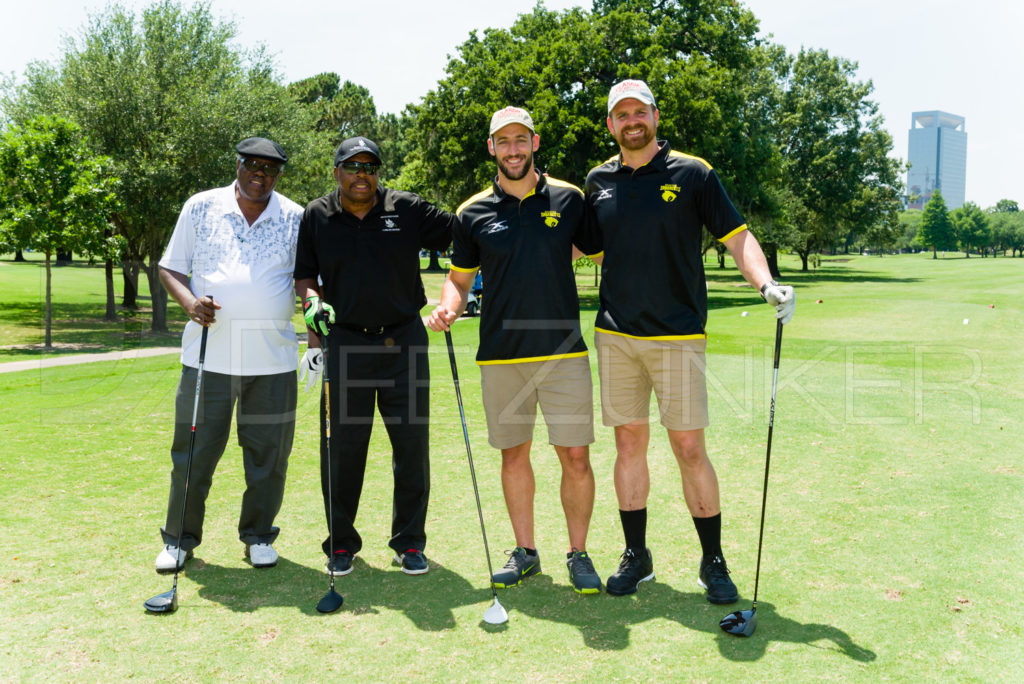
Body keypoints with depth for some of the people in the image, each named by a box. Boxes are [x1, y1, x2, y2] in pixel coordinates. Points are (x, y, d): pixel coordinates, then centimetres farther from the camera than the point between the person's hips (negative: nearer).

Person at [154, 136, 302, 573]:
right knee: (193, 451, 5)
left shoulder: (296, 218, 6)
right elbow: (170, 267, 9)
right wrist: (190, 302, -11)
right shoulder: (201, 208, 6)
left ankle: (258, 536, 25)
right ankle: (180, 538, 22)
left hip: (273, 357, 1)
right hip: (208, 353, 0)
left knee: (268, 453, 7)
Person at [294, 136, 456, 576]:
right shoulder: (316, 216, 6)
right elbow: (304, 275, 9)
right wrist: (312, 302, -8)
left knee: (412, 443, 4)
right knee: (342, 446, 4)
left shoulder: (407, 210, 3)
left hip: (405, 340, 0)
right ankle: (341, 543, 21)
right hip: (345, 343, 0)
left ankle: (409, 542, 19)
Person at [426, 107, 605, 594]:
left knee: (575, 458, -2)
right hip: (501, 354, 1)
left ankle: (578, 554, 16)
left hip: (564, 350, -1)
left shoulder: (569, 199, 4)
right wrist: (448, 307, -8)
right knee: (514, 454, 10)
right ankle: (525, 551, 26)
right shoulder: (474, 212, 6)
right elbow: (460, 276, 13)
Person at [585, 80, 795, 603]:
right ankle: (636, 556, 21)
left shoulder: (692, 173, 1)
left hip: (677, 334, -3)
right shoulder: (599, 181, 11)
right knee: (629, 444, 8)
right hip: (615, 334, 3)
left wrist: (766, 284, -19)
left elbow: (737, 236, -2)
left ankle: (713, 562, 13)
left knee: (689, 448, -3)